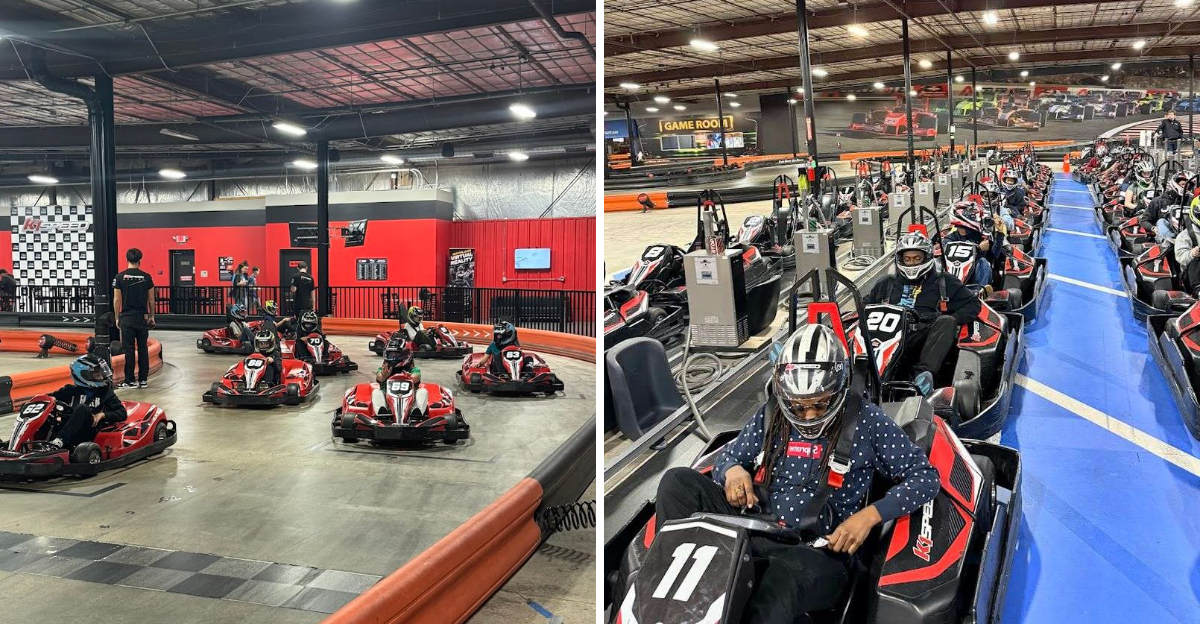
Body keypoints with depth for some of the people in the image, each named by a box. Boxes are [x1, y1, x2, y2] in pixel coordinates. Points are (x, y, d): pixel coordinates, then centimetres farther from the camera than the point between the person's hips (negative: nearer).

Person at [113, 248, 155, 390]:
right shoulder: (146, 277, 0)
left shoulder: (120, 277, -4)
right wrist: (151, 316, 13)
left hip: (127, 317, -1)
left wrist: (117, 317, 6)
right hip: (142, 317, 1)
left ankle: (130, 381, 3)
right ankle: (143, 380, 9)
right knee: (143, 349, 7)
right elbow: (151, 300, 3)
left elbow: (117, 300, -3)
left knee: (128, 349, 1)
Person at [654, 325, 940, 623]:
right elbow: (726, 457, 22)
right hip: (753, 531, 5)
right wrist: (732, 470, -6)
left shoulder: (865, 420, 1)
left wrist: (870, 515, -13)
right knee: (678, 481, -19)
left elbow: (925, 475, 2)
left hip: (818, 551, -4)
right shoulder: (770, 415, 9)